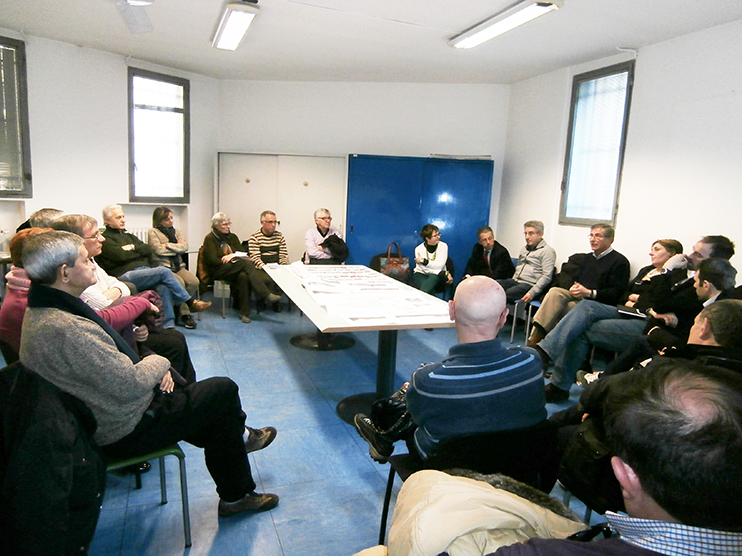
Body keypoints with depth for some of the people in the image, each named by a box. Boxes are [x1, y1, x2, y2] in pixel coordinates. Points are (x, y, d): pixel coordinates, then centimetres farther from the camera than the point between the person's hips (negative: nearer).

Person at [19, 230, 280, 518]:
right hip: (125, 431, -10)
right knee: (224, 390, -1)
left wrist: (148, 365, -2)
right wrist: (159, 363, -9)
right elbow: (131, 386, -29)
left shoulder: (42, 310, 2)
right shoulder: (64, 329, -33)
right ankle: (241, 437, 28)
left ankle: (237, 495, 31)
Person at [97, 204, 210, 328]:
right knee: (163, 272, -26)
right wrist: (139, 253, 4)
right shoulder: (105, 239, 6)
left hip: (144, 270, 6)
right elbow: (121, 256, -10)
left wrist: (133, 247, -2)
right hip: (126, 275, -6)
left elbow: (148, 249, 15)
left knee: (164, 287, -27)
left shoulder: (128, 236, 29)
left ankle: (169, 326, -31)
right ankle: (191, 302, -16)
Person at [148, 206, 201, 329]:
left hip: (178, 266, 5)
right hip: (162, 267, -5)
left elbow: (185, 247, 3)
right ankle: (185, 314, -16)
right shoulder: (153, 232, 4)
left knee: (194, 282, -23)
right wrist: (177, 246, 1)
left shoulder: (176, 231, 20)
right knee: (179, 283, -32)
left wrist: (168, 245, -6)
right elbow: (159, 250, -11)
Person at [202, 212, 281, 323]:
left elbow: (243, 254, 14)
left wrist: (233, 256, -8)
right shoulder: (210, 238, 1)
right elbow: (213, 260, -9)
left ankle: (244, 313, -34)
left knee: (243, 276, -35)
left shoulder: (233, 237, 19)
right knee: (248, 263, -32)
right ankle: (265, 295, -40)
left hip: (234, 268, 5)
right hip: (218, 271, -5)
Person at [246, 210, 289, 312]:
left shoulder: (279, 236, 13)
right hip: (260, 268, -4)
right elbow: (255, 258, -9)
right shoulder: (254, 237, -1)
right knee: (269, 280, -33)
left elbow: (284, 255, 10)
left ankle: (275, 299, 2)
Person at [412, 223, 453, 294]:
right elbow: (425, 269, -14)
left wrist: (424, 261, -19)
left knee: (433, 279, -35)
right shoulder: (419, 249, -4)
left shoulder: (443, 246, -2)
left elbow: (439, 266, -13)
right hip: (421, 275, 0)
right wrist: (445, 274, -20)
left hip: (437, 276, 0)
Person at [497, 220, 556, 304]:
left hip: (529, 284, -7)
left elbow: (546, 276, -11)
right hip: (515, 281, 7)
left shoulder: (547, 251, -2)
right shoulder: (524, 249, 24)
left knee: (506, 294, -34)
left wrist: (532, 292, -20)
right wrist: (511, 283, 13)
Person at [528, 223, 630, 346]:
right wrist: (573, 288, -1)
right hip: (578, 297, 6)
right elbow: (574, 279, 24)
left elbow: (616, 293, -8)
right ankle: (536, 336, -35)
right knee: (555, 292, -27)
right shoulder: (586, 258, 23)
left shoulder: (619, 261, 0)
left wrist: (589, 292, -17)